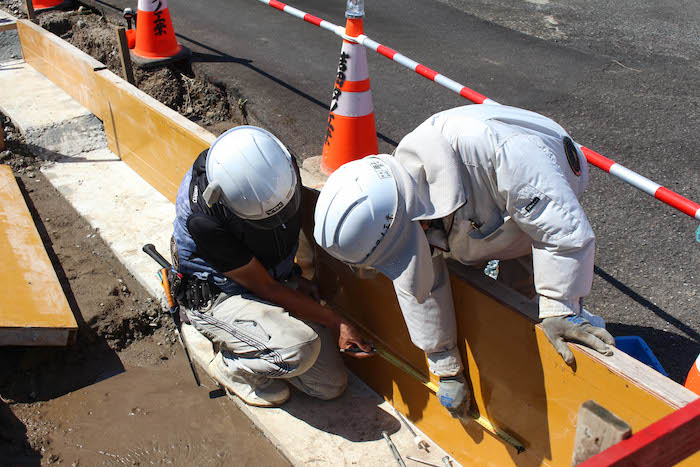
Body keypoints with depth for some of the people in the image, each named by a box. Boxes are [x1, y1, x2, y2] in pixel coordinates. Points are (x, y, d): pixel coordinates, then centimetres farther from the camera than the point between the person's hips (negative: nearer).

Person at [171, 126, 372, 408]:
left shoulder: (279, 165, -19)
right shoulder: (204, 220, -34)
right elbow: (265, 288, -23)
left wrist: (304, 276, 5)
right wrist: (336, 323, -20)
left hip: (282, 281, 6)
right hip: (218, 297, -6)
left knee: (331, 386, 2)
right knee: (299, 347, -34)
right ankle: (227, 365, -2)